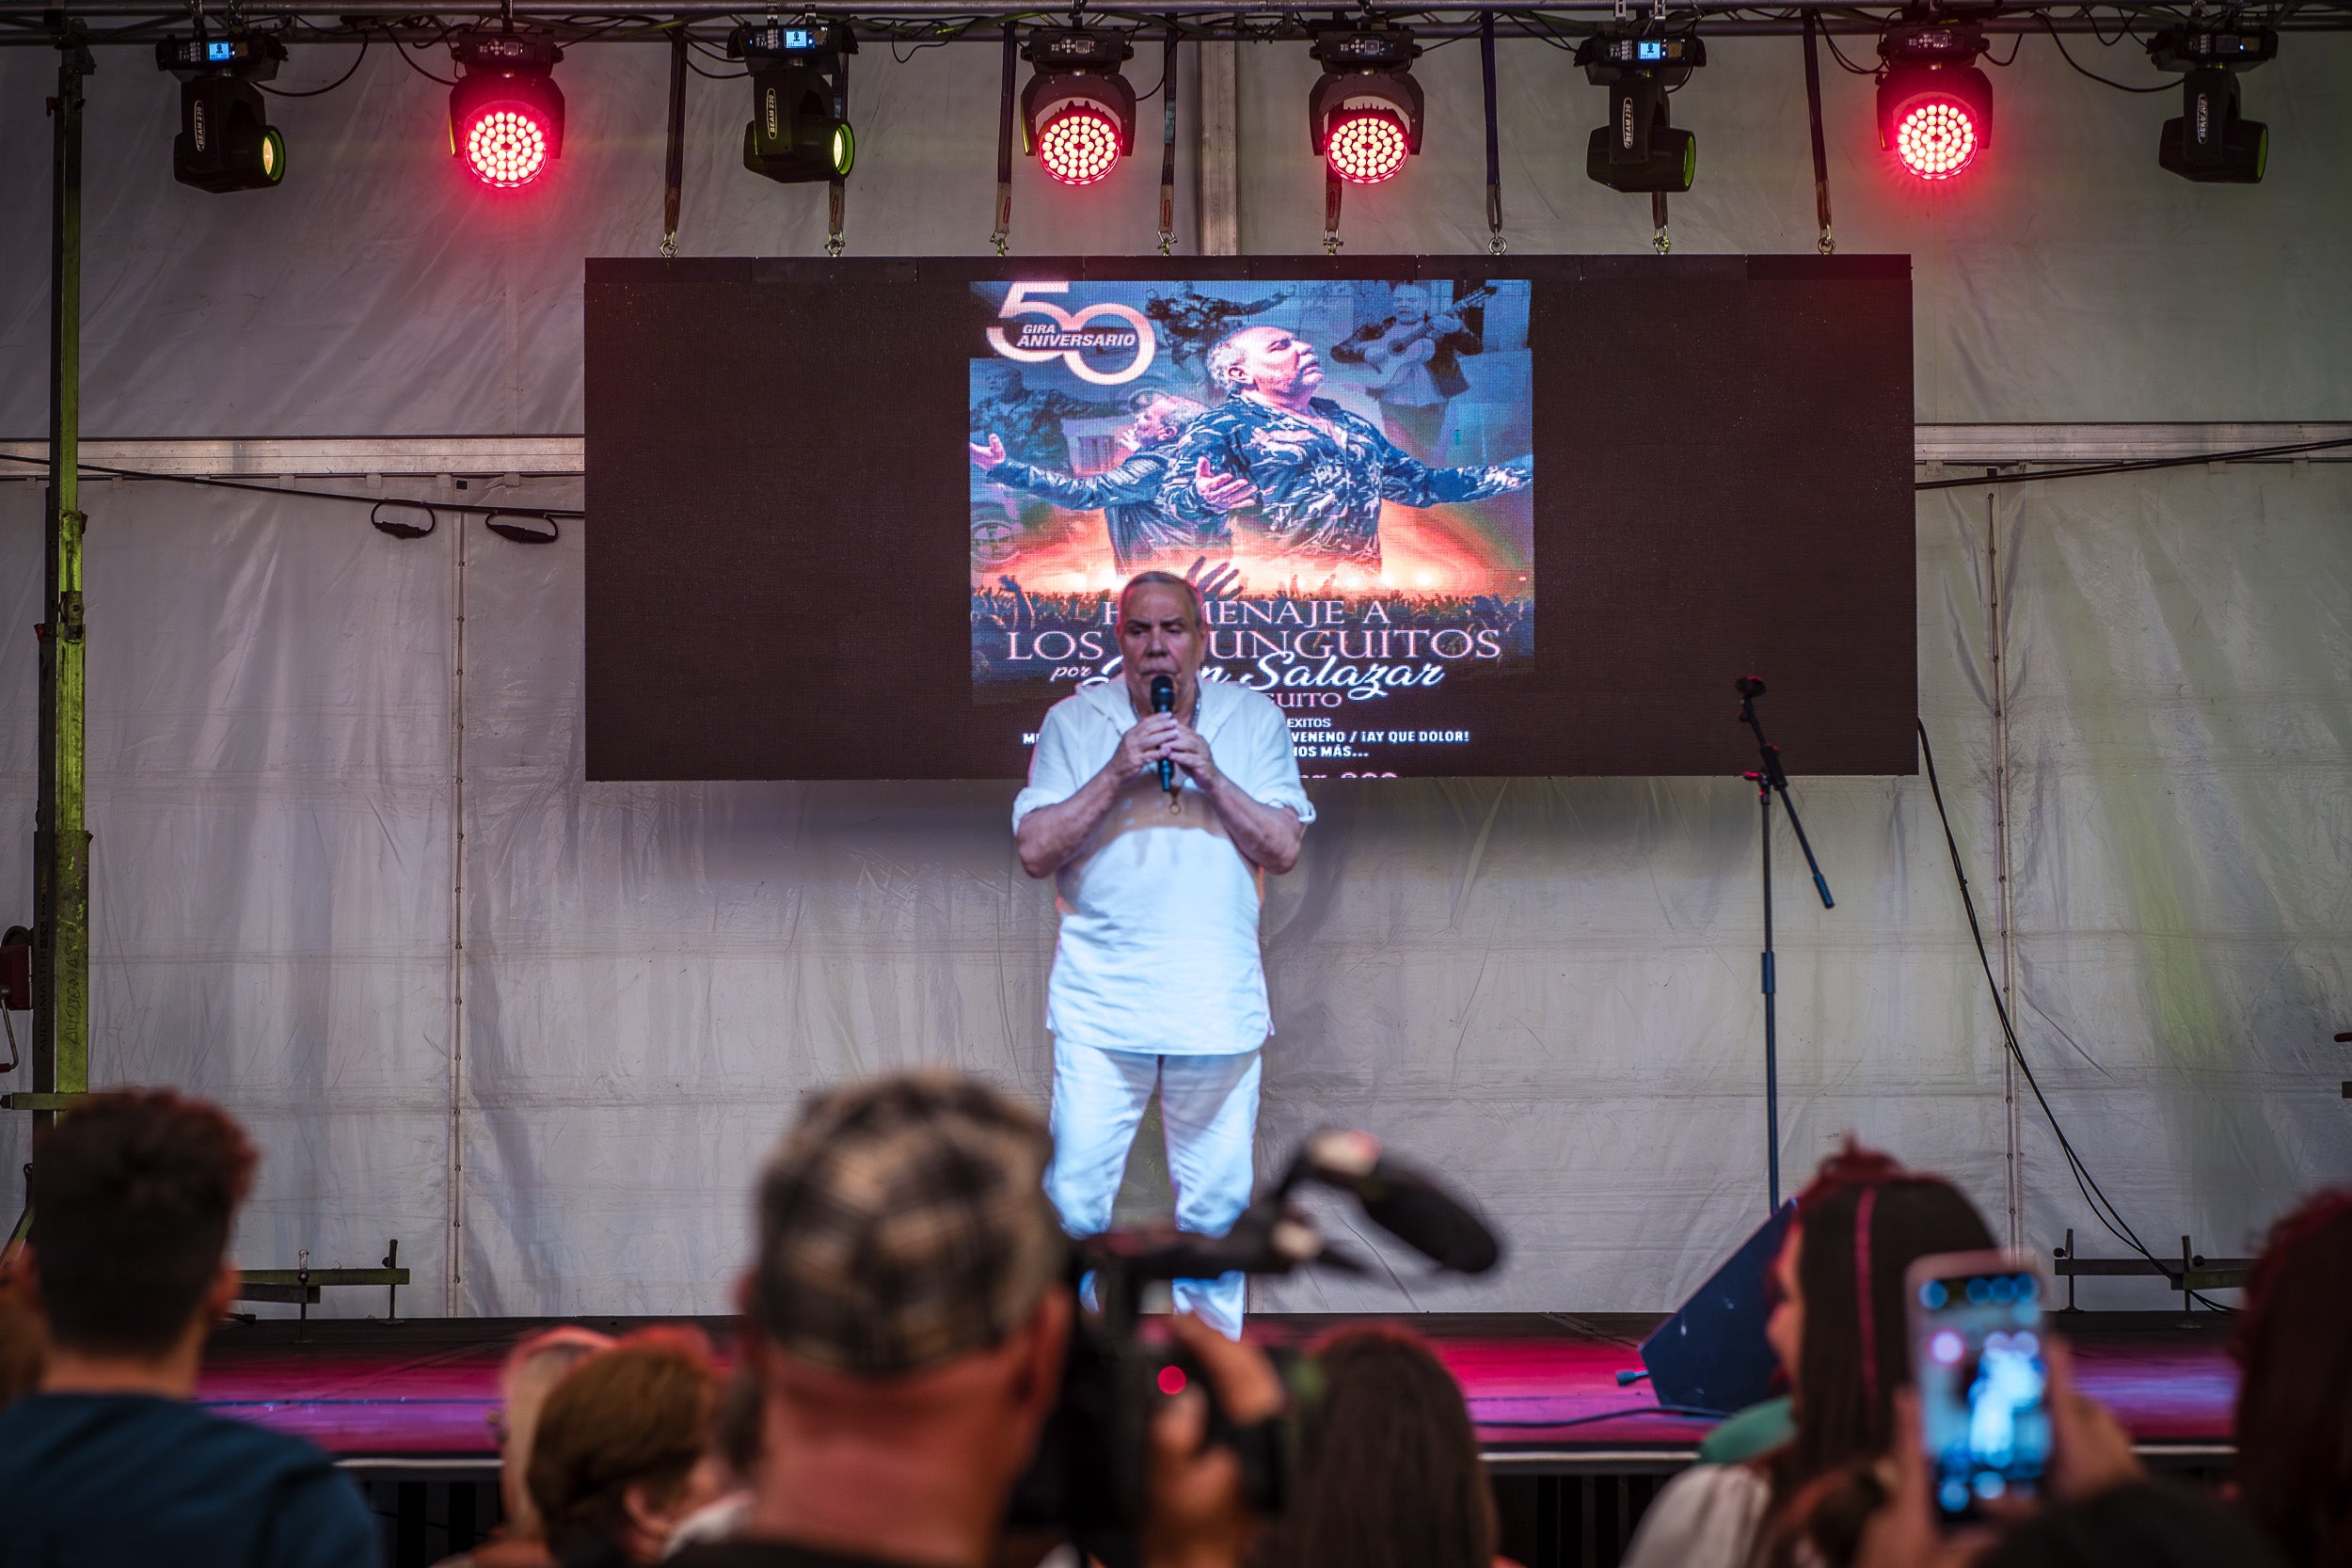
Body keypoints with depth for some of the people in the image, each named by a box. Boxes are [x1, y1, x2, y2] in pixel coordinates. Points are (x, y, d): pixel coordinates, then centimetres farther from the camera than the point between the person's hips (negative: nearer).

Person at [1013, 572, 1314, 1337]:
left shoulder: (1253, 718, 7)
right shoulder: (1072, 721, 4)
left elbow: (1284, 848, 1)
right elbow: (1034, 850, -3)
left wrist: (1211, 777, -12)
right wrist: (1116, 777, -13)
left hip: (1217, 1005, 1)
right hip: (1100, 1002, -1)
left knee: (1218, 1200, 5)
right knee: (1075, 1195, -4)